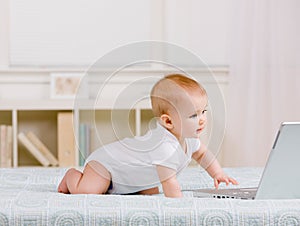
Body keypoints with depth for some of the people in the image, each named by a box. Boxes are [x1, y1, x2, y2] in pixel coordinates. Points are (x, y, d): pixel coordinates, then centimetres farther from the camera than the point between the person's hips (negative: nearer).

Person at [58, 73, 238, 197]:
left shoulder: (188, 137, -8)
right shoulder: (165, 146, -40)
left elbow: (202, 153, 14)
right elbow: (170, 184, -39)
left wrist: (218, 173, 4)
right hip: (105, 161, -9)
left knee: (152, 192, 4)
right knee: (85, 191, -22)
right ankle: (72, 176, 12)